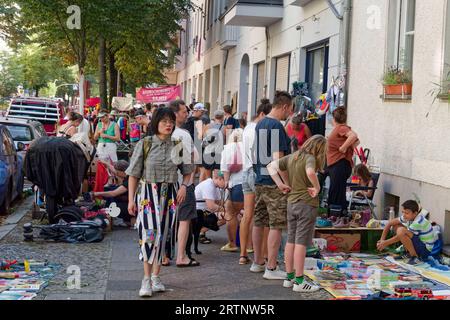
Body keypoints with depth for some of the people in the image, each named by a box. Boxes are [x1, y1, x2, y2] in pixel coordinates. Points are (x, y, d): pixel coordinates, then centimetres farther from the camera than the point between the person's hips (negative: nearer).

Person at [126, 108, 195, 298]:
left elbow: (187, 171, 16)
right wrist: (131, 199, -5)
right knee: (150, 233, -14)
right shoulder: (145, 145, -3)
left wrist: (184, 186, -2)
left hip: (169, 194, 3)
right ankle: (147, 279, -9)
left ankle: (156, 277, 17)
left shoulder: (177, 146, 5)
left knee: (163, 235, 6)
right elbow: (134, 174, -1)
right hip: (148, 192, -3)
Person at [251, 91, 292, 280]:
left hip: (260, 181, 9)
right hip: (275, 183, -9)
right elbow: (278, 159, -21)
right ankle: (271, 268, -1)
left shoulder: (260, 124, 12)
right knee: (276, 226, -4)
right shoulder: (277, 126, -16)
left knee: (259, 222, 16)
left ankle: (258, 262, 27)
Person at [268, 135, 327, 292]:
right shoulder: (310, 158, -14)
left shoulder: (292, 157, 8)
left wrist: (281, 184, 7)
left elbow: (271, 166, 10)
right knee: (301, 242, -3)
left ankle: (289, 278, 20)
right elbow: (310, 172, -35)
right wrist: (317, 188, -19)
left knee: (291, 241, 12)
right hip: (307, 203, -7)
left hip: (292, 202, 7)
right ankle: (299, 281, 2)